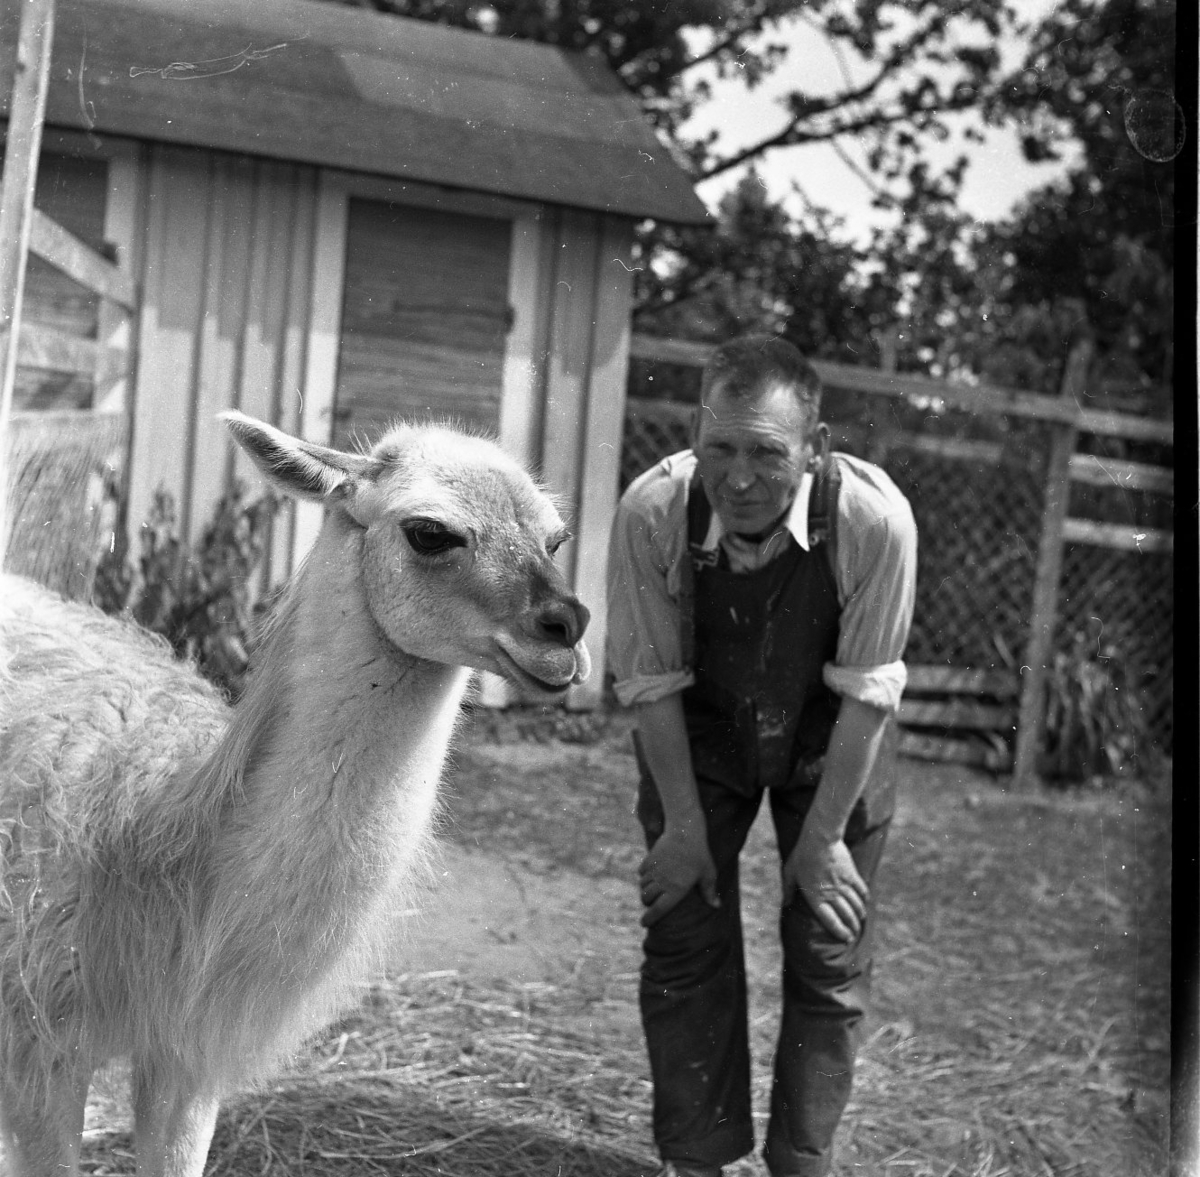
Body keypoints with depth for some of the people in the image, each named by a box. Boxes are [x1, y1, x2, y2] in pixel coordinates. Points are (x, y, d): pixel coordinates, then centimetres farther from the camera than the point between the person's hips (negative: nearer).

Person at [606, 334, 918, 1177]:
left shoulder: (875, 518, -33)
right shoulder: (653, 510, -29)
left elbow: (865, 695, -22)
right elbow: (651, 681, -17)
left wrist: (821, 839, -16)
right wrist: (684, 825, -12)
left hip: (832, 736, -1)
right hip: (699, 728, 1)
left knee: (830, 954, 2)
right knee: (685, 934, 3)